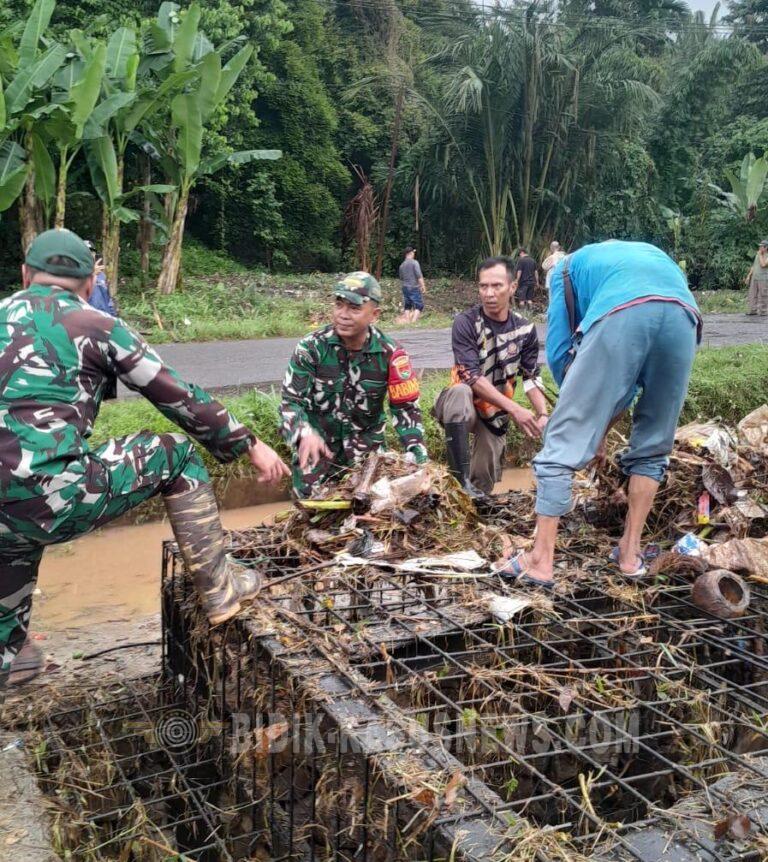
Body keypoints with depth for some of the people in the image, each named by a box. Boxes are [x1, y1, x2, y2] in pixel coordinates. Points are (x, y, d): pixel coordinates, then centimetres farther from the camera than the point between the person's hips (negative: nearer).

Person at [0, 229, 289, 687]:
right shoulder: (95, 325, 5)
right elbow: (180, 396, 8)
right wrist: (250, 444, 16)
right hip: (53, 496, -5)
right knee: (176, 457, 11)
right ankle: (220, 589, 14)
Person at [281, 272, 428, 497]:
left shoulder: (389, 353, -12)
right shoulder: (311, 347, -16)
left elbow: (406, 406, -5)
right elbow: (291, 401, -16)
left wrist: (417, 453, -19)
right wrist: (305, 434, -37)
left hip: (366, 438, 1)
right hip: (318, 438, -1)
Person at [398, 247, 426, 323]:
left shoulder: (402, 265, 11)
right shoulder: (414, 262, -8)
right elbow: (419, 276, -15)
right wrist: (423, 286, -14)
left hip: (405, 288, 6)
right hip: (414, 288, -6)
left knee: (407, 305, 12)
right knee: (419, 305, -3)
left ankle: (407, 320, 9)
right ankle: (414, 320, -15)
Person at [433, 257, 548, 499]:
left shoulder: (525, 329, -3)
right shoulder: (465, 323, -16)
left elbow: (532, 377, -1)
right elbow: (471, 376, -25)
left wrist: (543, 414, -21)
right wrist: (515, 409, -32)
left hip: (495, 412, 4)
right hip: (463, 408, -3)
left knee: (484, 485, -2)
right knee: (460, 392, -39)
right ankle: (461, 478, -33)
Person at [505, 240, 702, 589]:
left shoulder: (571, 264, 35)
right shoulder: (655, 254, 45)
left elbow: (558, 351, 22)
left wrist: (589, 419, 34)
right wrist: (602, 428, 41)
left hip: (620, 317, -4)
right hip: (684, 318, 5)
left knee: (563, 444, 5)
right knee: (653, 447, 22)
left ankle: (541, 560, 7)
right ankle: (630, 552, 25)